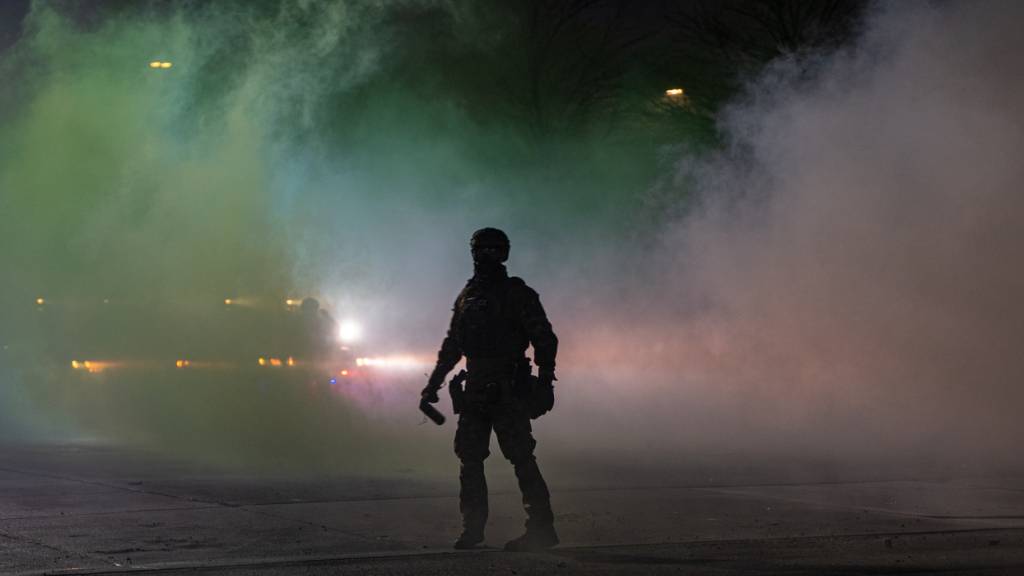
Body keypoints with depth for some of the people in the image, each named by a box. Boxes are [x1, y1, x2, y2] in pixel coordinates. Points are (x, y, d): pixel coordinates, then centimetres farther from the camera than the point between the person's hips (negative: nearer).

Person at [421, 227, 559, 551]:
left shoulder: (517, 294, -2)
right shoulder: (467, 296, 16)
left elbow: (544, 339, -5)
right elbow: (452, 345, 24)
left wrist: (545, 380, -15)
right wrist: (434, 383, 21)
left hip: (508, 390, -7)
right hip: (476, 389, 7)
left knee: (521, 457, -11)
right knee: (469, 457, 4)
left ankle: (542, 528, -10)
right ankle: (473, 528, 11)